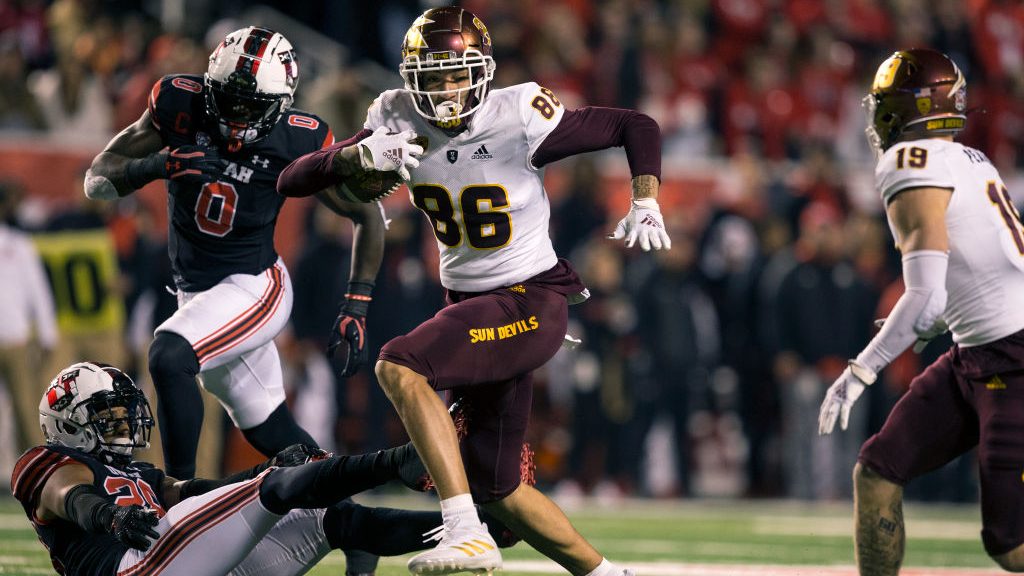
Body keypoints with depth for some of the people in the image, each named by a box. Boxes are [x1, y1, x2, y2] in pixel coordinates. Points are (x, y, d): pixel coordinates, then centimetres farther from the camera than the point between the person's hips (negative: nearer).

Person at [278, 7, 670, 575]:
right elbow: (291, 181, -6)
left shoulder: (519, 118, -16)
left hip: (531, 303, -7)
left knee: (399, 367, -28)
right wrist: (356, 155, -24)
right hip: (469, 306, 7)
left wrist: (645, 201, -20)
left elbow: (638, 127, -5)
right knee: (495, 490, 10)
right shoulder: (398, 120, -3)